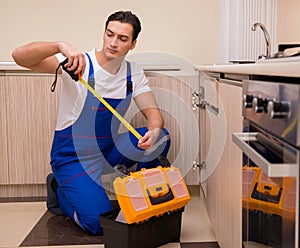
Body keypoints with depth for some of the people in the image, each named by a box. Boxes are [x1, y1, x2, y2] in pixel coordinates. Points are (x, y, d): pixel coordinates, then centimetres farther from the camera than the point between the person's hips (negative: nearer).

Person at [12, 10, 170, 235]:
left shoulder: (134, 74, -1)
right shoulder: (79, 64, -16)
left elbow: (153, 113, -7)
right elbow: (20, 56, -25)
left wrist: (153, 131, -32)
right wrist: (60, 46, -44)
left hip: (107, 152, 5)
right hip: (73, 156, -4)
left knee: (160, 138, -18)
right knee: (100, 224, -18)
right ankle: (60, 191, 12)